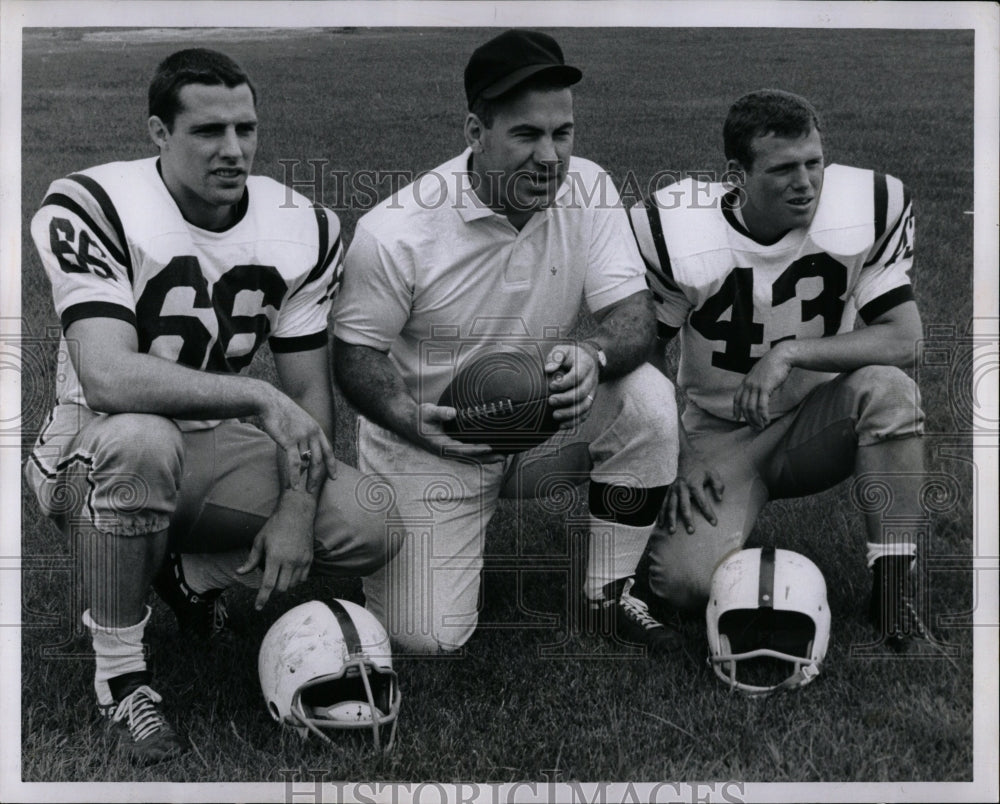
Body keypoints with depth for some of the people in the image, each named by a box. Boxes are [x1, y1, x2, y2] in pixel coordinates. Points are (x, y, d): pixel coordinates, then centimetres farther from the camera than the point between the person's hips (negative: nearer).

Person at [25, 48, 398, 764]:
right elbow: (107, 378, -33)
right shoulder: (92, 208, -21)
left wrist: (297, 504, -16)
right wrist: (262, 397, -34)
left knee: (370, 532, -16)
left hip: (212, 448, 5)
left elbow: (310, 393, -1)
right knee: (141, 438, -41)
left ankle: (187, 569, 10)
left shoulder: (305, 232, -4)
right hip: (94, 457, -4)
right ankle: (118, 672, -20)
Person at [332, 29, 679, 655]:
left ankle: (606, 594, -5)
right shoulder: (396, 232, -20)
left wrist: (594, 357, -36)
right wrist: (411, 418, -30)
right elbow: (357, 351, -10)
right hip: (430, 443, -3)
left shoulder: (588, 189, -10)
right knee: (430, 638, -15)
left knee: (648, 398, -26)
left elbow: (635, 315, -13)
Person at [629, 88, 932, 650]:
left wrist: (789, 353, -28)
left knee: (887, 387, -33)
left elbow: (904, 339, -18)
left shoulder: (871, 209, -14)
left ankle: (895, 586, -20)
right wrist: (672, 464, -11)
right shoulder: (674, 233, -16)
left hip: (820, 426, 1)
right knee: (684, 582, -24)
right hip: (719, 436, -1)